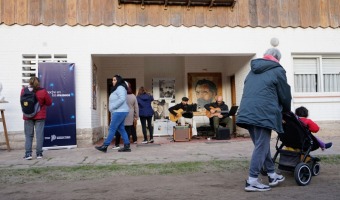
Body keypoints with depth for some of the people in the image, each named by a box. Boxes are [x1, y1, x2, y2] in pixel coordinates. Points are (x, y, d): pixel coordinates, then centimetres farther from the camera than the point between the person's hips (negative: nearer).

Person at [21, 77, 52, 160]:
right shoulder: (43, 92, -11)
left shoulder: (24, 91, -5)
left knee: (28, 135, 10)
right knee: (39, 134, 4)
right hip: (40, 116, -2)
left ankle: (28, 154, 6)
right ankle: (39, 153, 6)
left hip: (27, 116, 2)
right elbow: (49, 103, -2)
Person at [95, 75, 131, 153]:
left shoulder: (120, 88, -10)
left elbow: (122, 99, -23)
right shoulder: (117, 89, 22)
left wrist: (112, 107, -20)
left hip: (119, 112, -10)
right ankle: (127, 146, 8)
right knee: (121, 129, 8)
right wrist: (112, 109, 9)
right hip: (119, 112, 10)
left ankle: (105, 146, -5)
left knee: (112, 129, -8)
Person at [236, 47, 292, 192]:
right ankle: (252, 181, -4)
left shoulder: (253, 71, 25)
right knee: (261, 146, -3)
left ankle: (272, 175, 26)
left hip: (247, 112, 7)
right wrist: (287, 111, 27)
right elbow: (285, 95, 8)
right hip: (263, 113, -7)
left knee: (261, 145, 16)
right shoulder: (277, 70, 5)